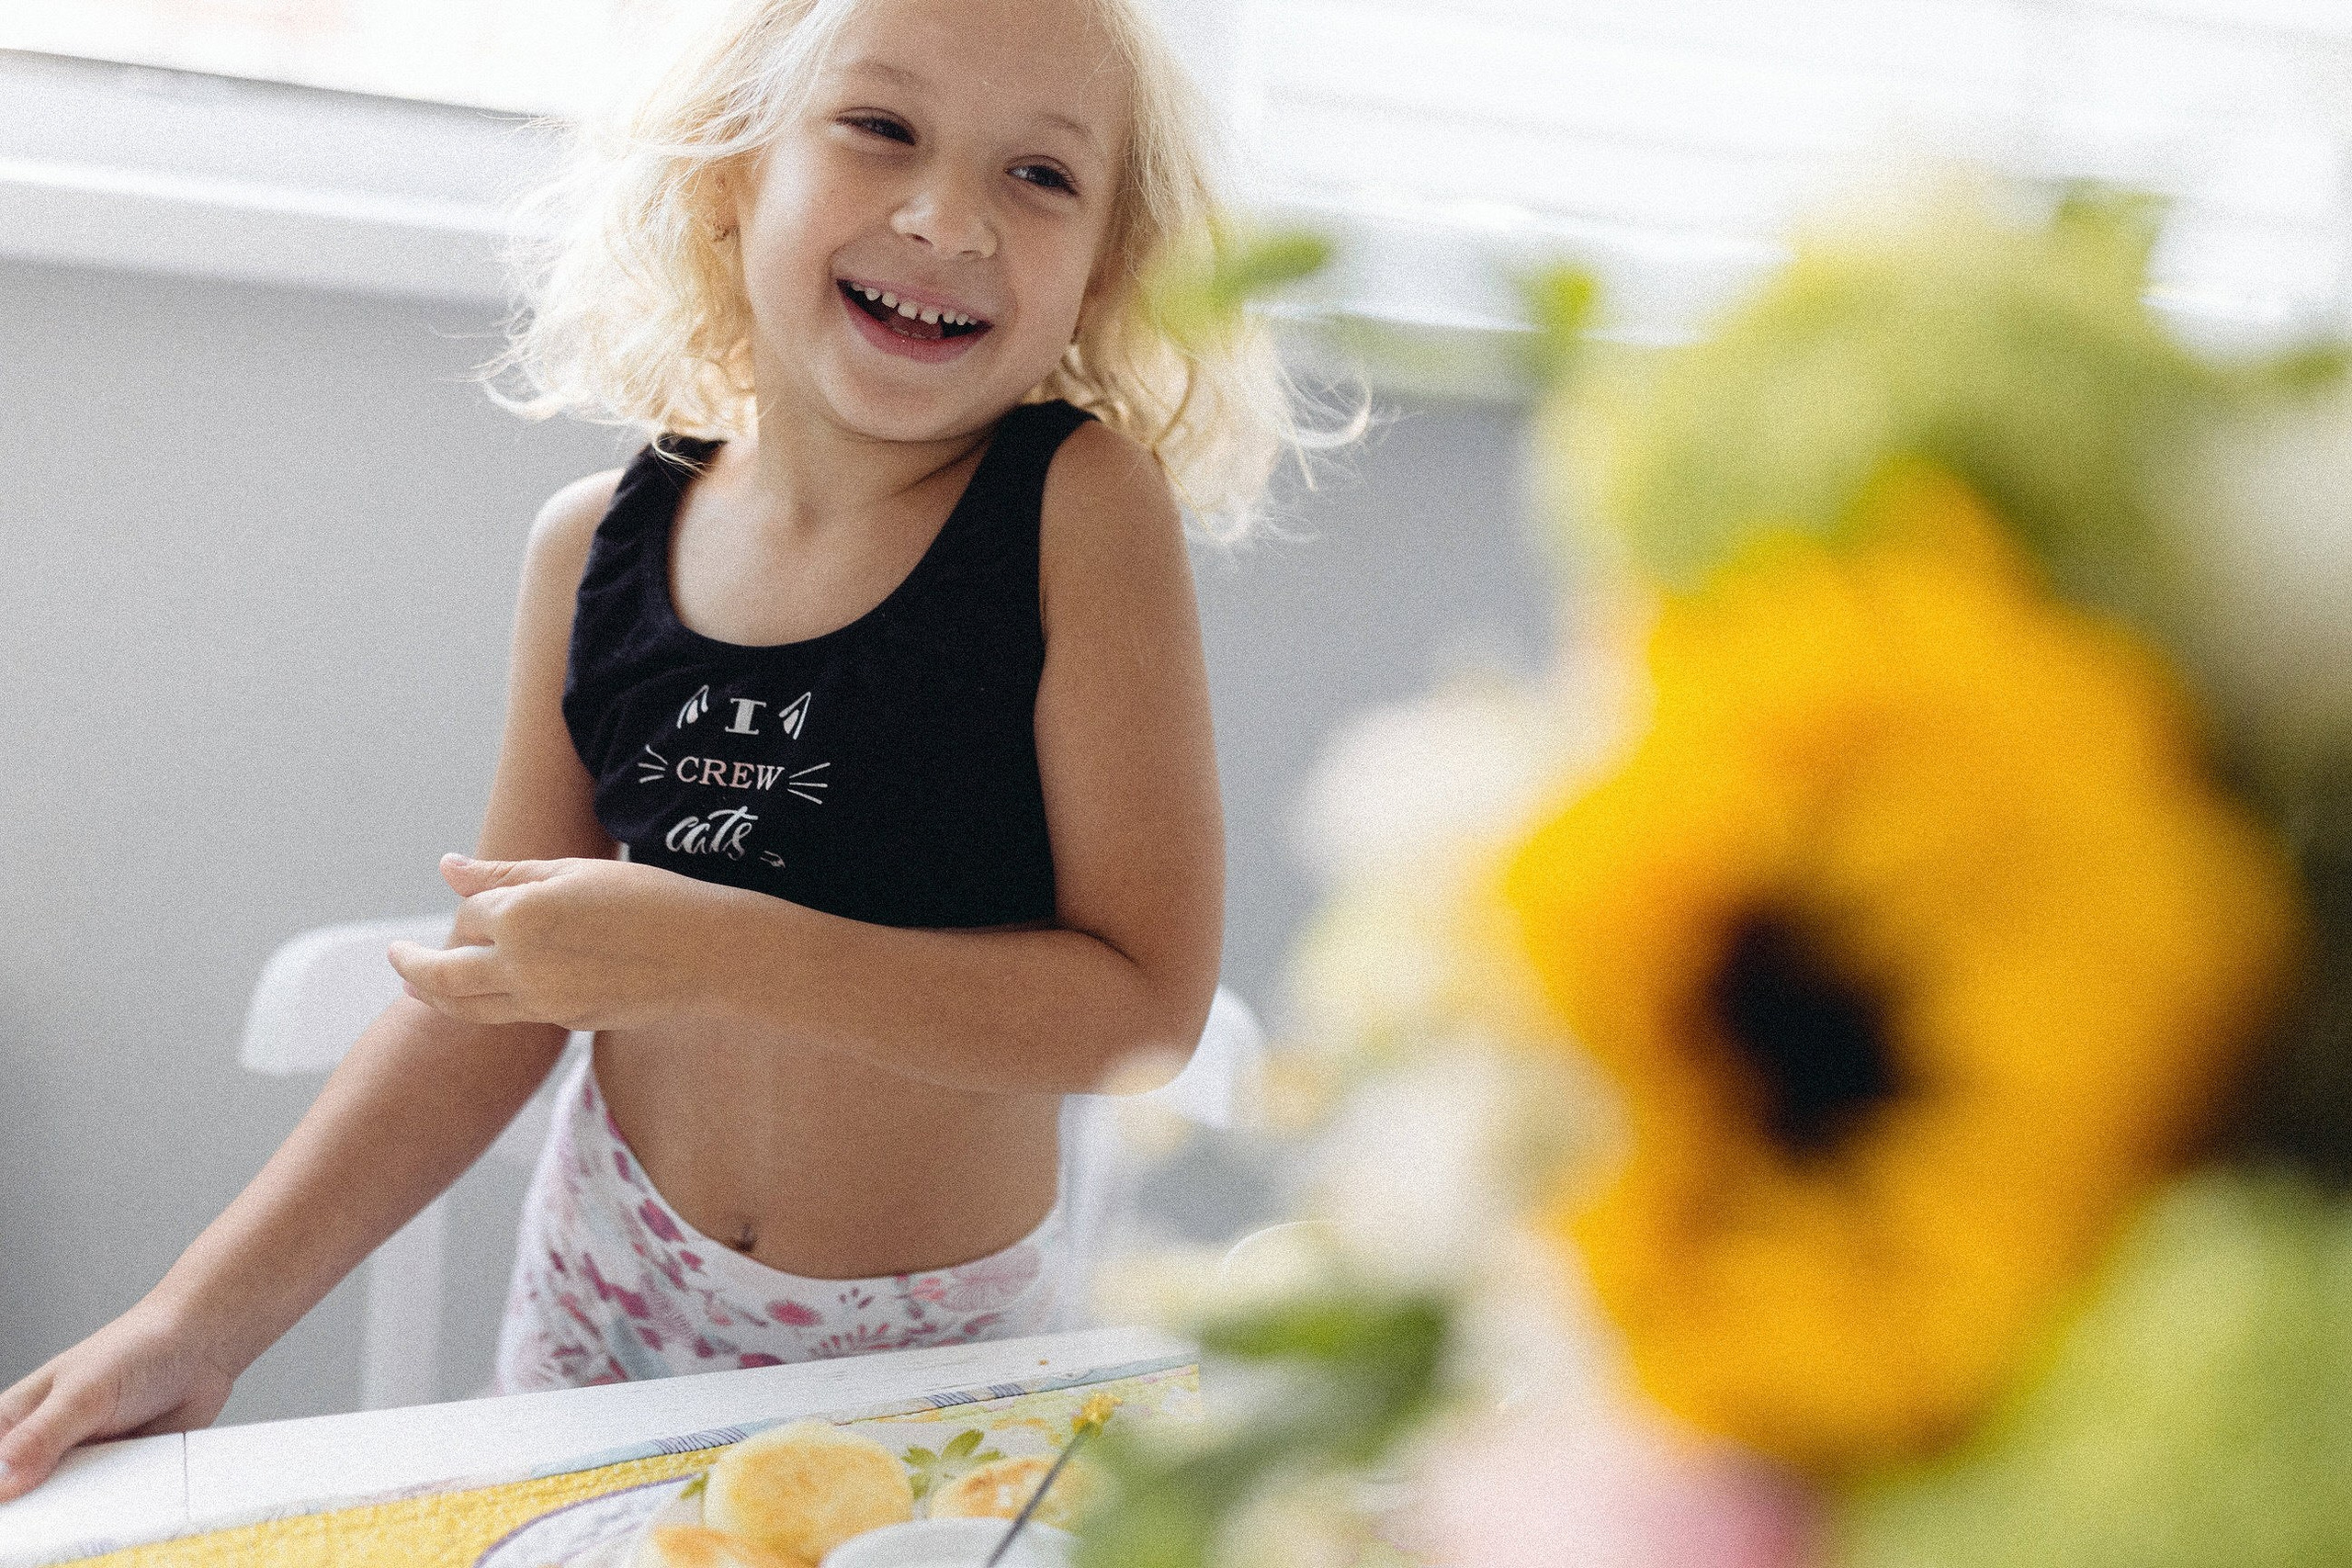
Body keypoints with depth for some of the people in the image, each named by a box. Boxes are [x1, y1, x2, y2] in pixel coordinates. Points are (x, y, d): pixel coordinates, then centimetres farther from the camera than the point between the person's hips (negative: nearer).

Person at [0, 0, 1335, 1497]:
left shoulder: (1082, 504, -19)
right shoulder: (601, 547, -7)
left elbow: (1146, 1003, -22)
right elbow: (495, 997, 0)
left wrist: (717, 954, -28)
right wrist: (205, 1320, -4)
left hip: (933, 1335, -3)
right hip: (607, 1286, 4)